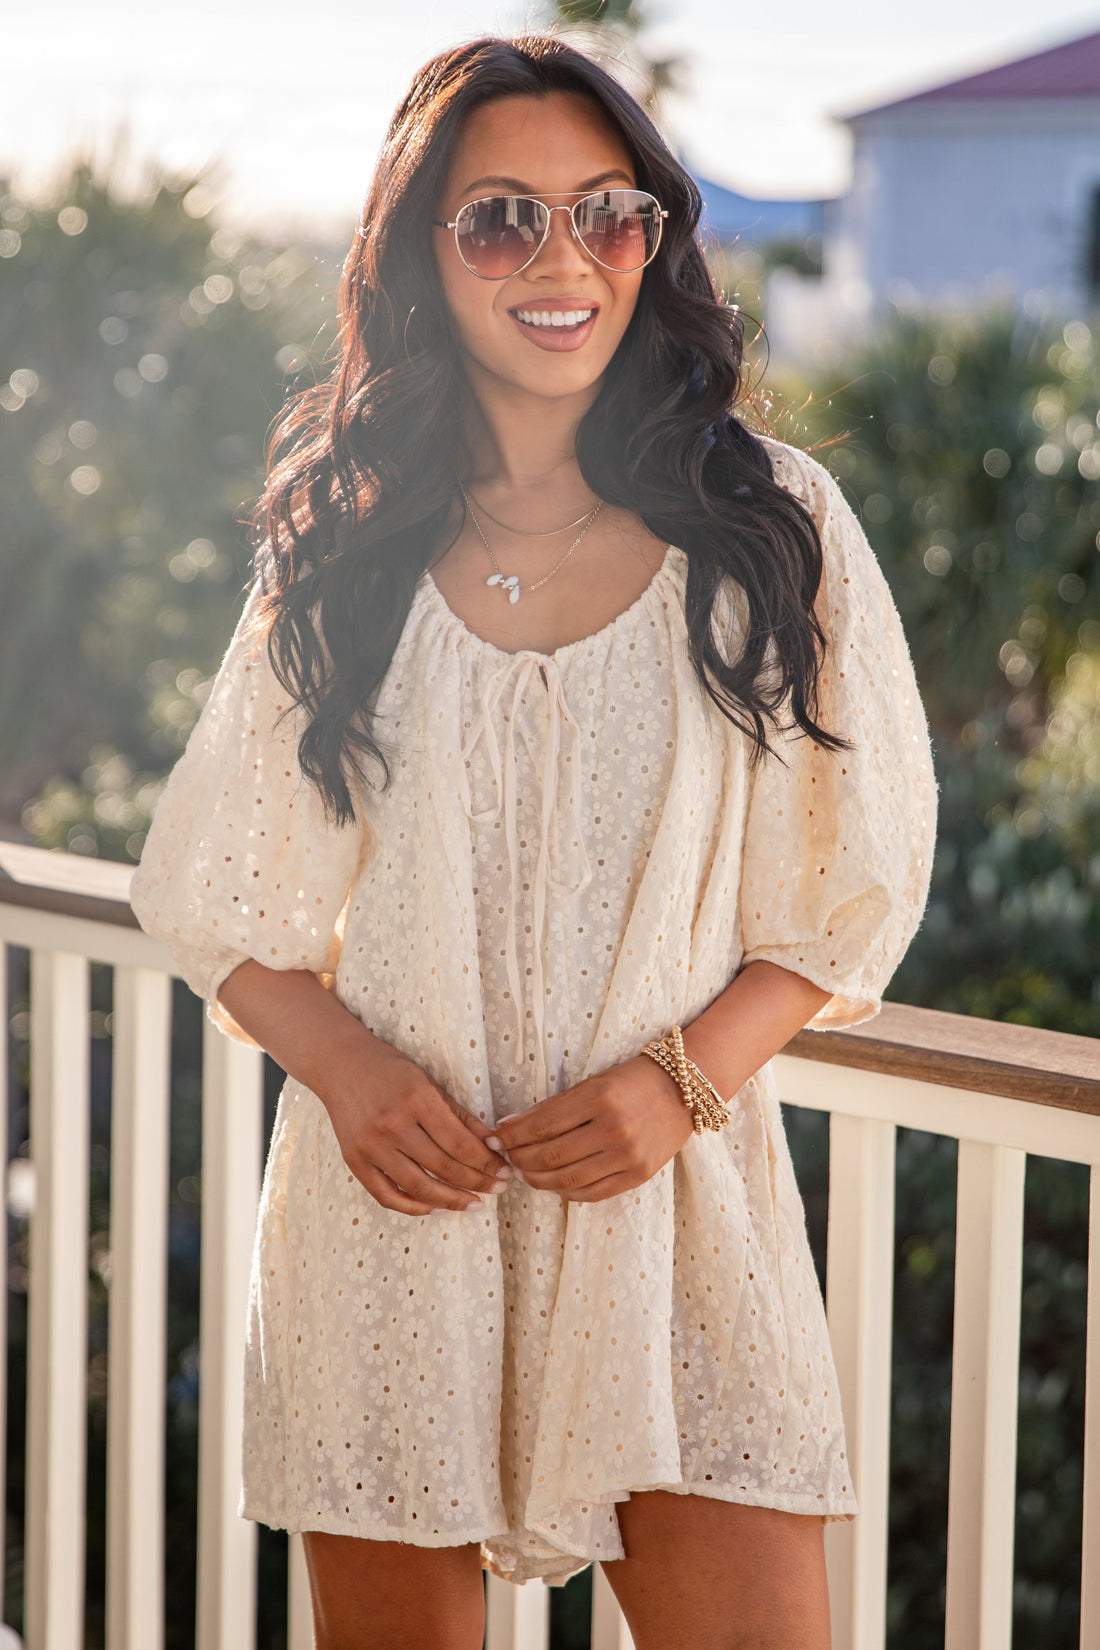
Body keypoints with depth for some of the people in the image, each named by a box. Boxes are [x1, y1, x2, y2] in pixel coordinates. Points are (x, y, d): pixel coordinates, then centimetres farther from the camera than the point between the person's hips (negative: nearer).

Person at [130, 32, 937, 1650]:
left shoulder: (770, 526, 2)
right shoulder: (344, 546, 5)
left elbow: (851, 888, 6)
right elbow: (219, 902, 10)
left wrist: (686, 1073, -9)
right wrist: (344, 1063, -9)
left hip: (674, 1204, -1)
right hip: (398, 1198, 1)